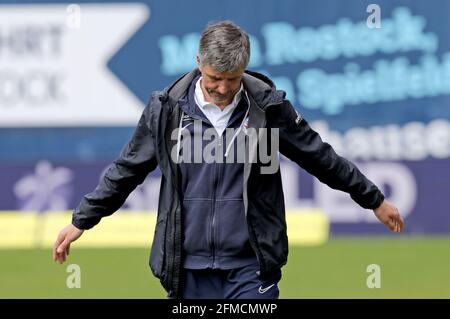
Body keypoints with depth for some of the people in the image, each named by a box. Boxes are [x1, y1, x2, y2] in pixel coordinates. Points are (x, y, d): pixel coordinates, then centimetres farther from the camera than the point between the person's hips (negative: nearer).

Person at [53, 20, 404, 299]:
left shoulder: (269, 107, -3)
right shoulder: (167, 108, -1)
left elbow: (321, 158, 9)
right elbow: (126, 170, 11)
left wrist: (374, 200, 17)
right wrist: (81, 220, 13)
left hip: (251, 269, -1)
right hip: (189, 269, 1)